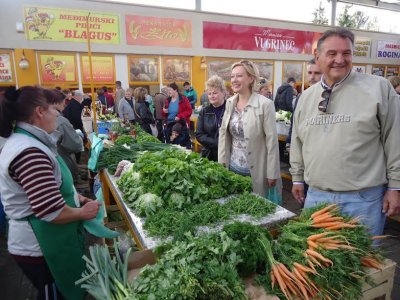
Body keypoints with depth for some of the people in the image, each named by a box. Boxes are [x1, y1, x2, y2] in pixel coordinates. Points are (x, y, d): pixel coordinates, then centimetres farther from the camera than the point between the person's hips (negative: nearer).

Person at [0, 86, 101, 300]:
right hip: (40, 246, -9)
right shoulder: (30, 153, -30)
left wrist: (75, 197, 6)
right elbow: (53, 212, -32)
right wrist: (84, 212, -15)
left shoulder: (21, 141, 5)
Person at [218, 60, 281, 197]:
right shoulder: (230, 103, 4)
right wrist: (221, 163, 5)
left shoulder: (265, 104, -13)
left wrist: (272, 174, -13)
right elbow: (223, 133, 8)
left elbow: (272, 140, -13)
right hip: (233, 168, 5)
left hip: (255, 171, -5)